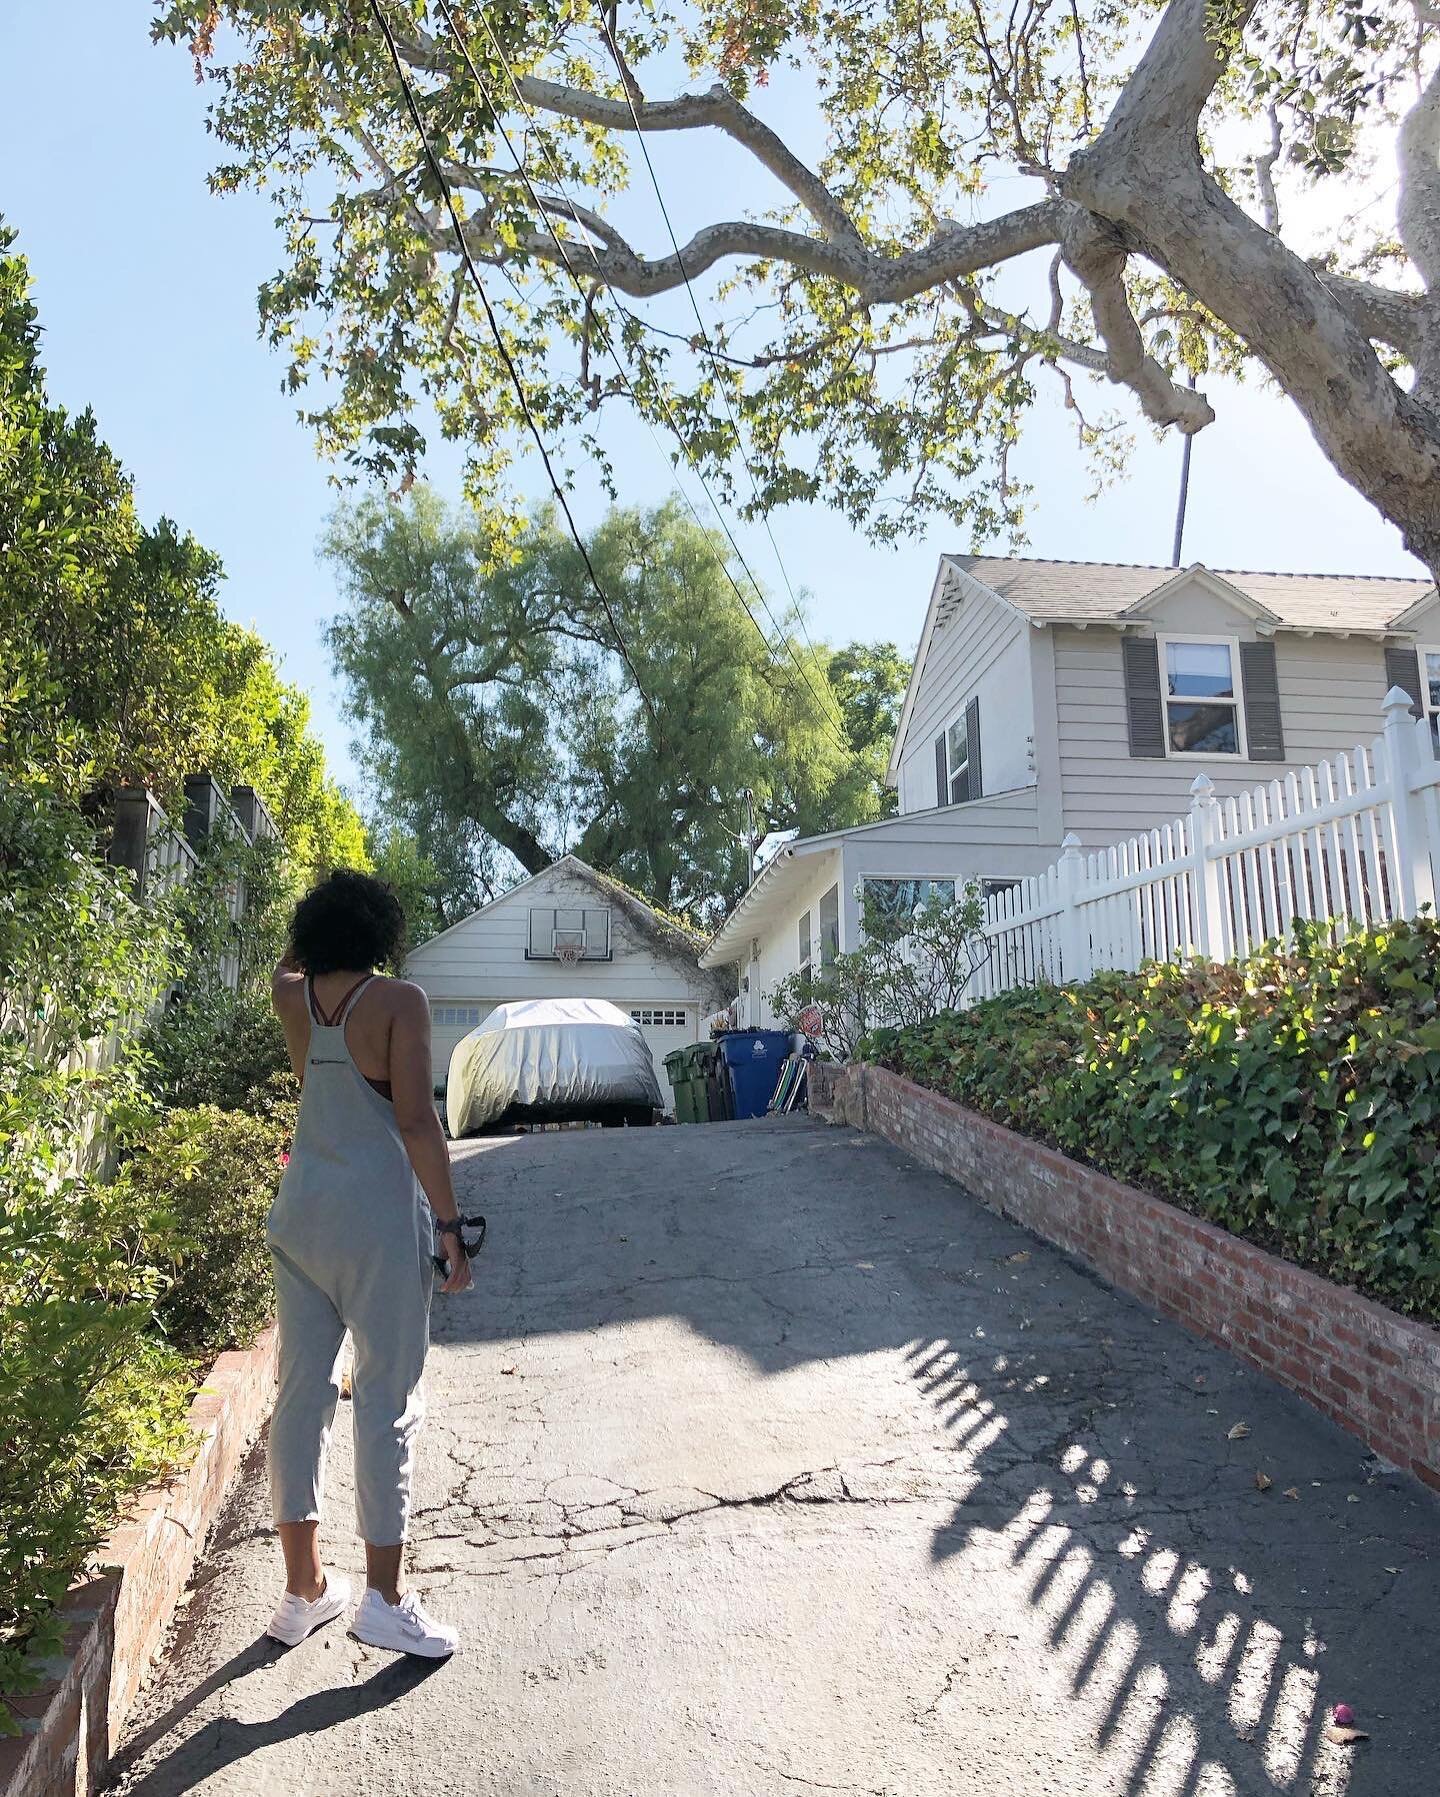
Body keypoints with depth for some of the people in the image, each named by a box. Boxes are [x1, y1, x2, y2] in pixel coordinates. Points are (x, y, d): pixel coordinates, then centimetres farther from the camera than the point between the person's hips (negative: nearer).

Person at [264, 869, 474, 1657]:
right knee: (385, 1398, 2)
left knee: (301, 1390, 11)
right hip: (377, 1214, -6)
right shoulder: (398, 1001, -11)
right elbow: (416, 1120, -17)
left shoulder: (293, 999, 5)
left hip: (302, 1209, 6)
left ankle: (304, 1589, 23)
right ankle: (383, 1598, 9)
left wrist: (321, 906, 32)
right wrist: (448, 1222, -14)